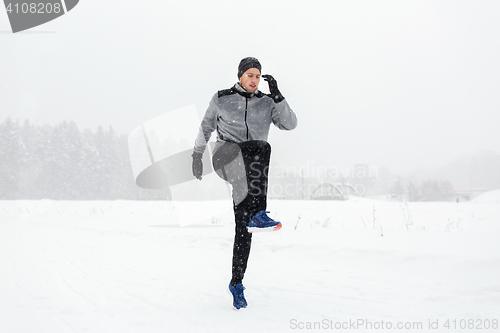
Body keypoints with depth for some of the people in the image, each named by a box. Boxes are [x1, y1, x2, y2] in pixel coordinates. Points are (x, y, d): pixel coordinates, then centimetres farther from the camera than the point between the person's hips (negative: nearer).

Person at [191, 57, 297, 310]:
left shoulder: (267, 103, 12)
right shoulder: (221, 99, 9)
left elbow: (290, 125, 0)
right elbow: (206, 127, 19)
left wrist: (277, 95, -8)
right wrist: (197, 155, 19)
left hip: (251, 171, 3)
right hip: (225, 157, -3)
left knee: (243, 227, -4)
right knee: (261, 147, -35)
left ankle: (236, 283, 9)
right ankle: (258, 215, -45)